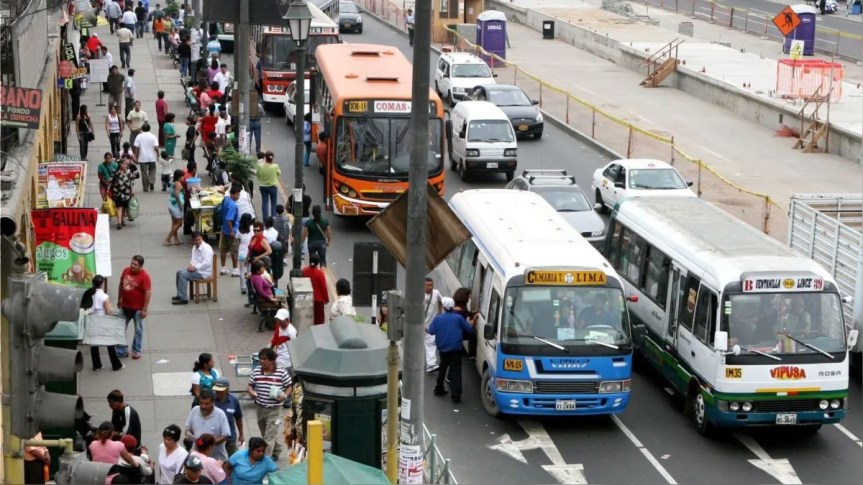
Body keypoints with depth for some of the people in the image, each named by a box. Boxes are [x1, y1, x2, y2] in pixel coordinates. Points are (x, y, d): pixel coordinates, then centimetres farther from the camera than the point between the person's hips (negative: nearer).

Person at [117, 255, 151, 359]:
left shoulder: (144, 276, -20)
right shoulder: (126, 271, -3)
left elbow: (148, 293, -19)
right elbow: (121, 285, 12)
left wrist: (145, 309, -19)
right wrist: (119, 299, 15)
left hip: (138, 308, -5)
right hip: (125, 306, 6)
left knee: (138, 330, 10)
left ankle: (137, 350, 24)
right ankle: (122, 350, 22)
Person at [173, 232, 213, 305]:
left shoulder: (206, 248, -18)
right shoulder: (195, 247, 11)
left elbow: (207, 263, -27)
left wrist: (195, 267, -22)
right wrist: (191, 265, -2)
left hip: (204, 272, -10)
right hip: (196, 269, 10)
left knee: (183, 274, -20)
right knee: (179, 272, 5)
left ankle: (183, 298, -20)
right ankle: (180, 295, 10)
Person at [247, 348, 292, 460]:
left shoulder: (282, 372, -9)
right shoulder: (256, 371, 1)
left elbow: (289, 387, 1)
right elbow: (250, 385, 9)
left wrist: (285, 395, -18)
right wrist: (251, 391, -13)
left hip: (274, 409, -5)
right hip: (260, 408, 5)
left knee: (270, 435, -8)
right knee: (265, 433, 19)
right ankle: (277, 449, 41)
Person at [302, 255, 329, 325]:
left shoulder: (304, 270, -8)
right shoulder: (320, 273, -22)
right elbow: (324, 287, -15)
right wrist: (326, 299, -2)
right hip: (318, 298, -5)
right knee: (319, 317, 7)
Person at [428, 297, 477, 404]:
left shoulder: (438, 318, -3)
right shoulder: (458, 318, -7)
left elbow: (431, 331, -1)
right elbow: (469, 329, 1)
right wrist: (472, 322, 20)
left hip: (443, 349, 3)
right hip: (455, 349, -3)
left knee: (442, 369, 23)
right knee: (455, 371, -5)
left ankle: (439, 389, 34)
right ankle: (456, 395, -12)